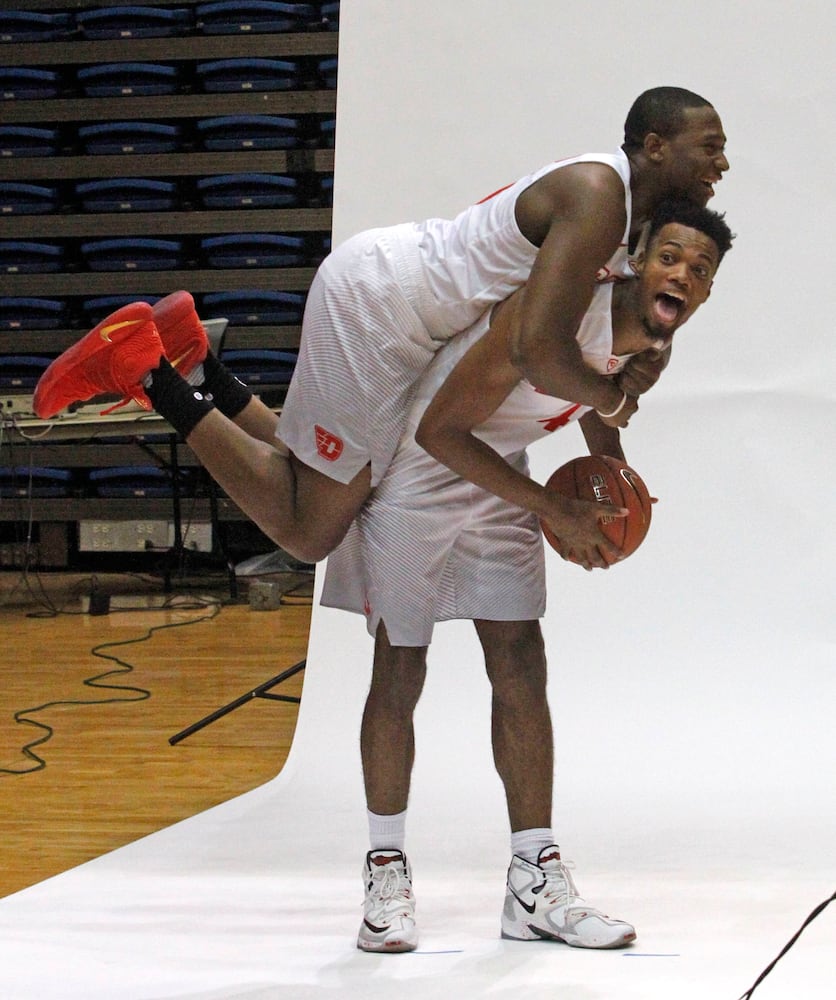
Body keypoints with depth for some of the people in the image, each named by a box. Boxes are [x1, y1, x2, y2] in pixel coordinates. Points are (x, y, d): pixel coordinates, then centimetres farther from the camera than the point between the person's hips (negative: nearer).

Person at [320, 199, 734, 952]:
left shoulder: (652, 346, -7)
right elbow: (440, 430, -29)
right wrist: (548, 507, -28)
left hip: (496, 477, 7)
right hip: (415, 467, -7)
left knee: (521, 665, 2)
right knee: (399, 671, -1)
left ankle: (536, 883, 6)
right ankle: (386, 872, 12)